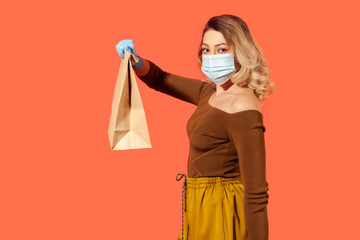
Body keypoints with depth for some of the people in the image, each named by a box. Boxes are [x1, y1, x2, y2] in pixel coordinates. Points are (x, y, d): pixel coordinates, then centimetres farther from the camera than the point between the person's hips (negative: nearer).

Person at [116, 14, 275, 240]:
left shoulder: (243, 109, -23)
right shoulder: (210, 92, 5)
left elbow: (256, 191, -25)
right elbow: (161, 80, 19)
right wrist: (137, 63, -2)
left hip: (222, 213, -9)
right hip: (199, 208, 9)